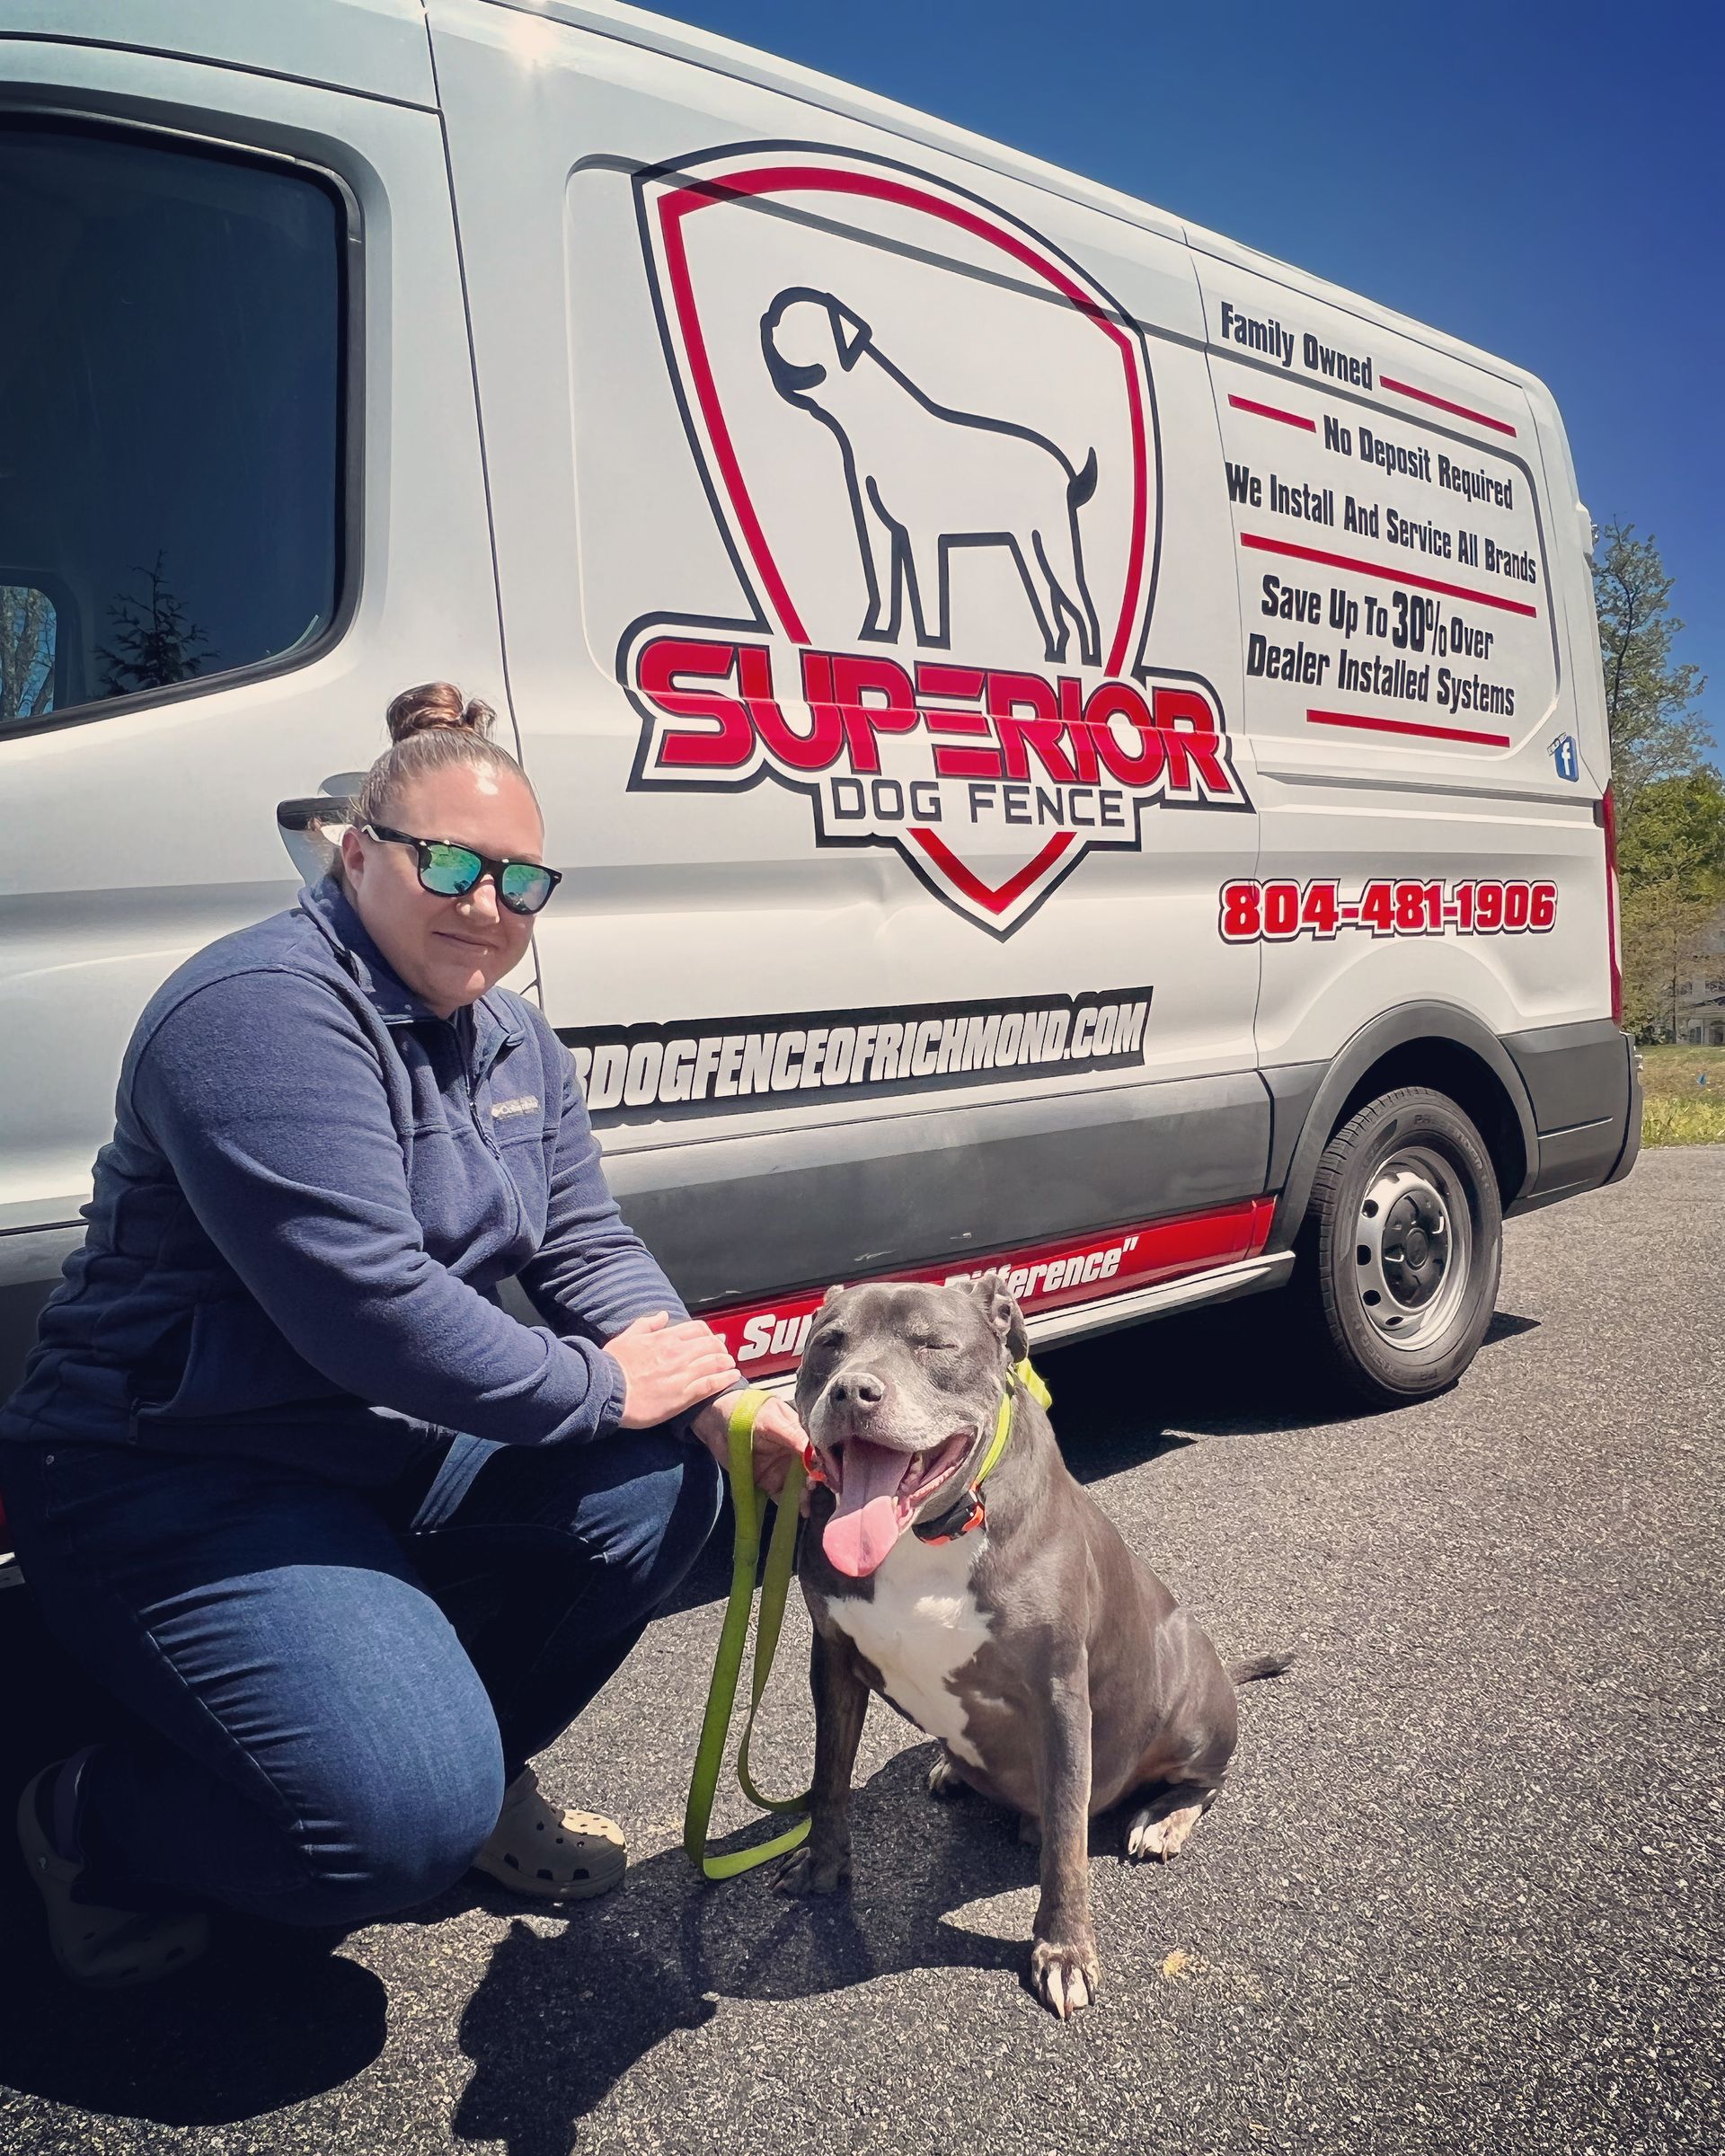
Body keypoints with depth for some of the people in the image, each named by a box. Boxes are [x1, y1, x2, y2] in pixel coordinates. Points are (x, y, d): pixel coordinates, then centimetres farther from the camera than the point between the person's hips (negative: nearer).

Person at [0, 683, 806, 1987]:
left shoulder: (514, 1040, 6)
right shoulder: (265, 1010, -23)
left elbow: (589, 1247, 4)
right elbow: (363, 1304, -31)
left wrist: (725, 1401, -14)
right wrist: (596, 1387, -19)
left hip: (402, 1456, 9)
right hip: (174, 1483, -8)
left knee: (660, 1484, -6)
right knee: (409, 1822, -21)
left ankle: (480, 1766, 17)